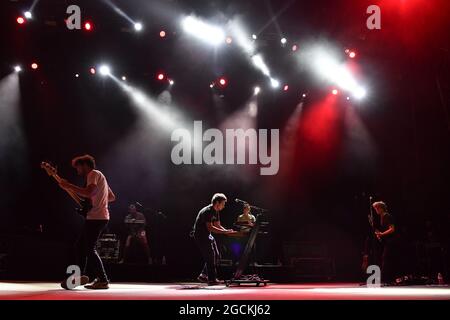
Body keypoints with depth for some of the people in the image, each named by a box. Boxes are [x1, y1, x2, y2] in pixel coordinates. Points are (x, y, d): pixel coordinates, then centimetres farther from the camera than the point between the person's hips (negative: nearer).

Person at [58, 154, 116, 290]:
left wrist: (69, 186, -21)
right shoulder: (99, 176, 24)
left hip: (96, 218, -10)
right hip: (100, 217, 10)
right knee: (83, 246, 13)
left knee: (89, 249, -7)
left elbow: (88, 192, -26)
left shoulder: (93, 174, -7)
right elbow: (112, 197, 26)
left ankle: (103, 280, -5)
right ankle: (80, 276, 15)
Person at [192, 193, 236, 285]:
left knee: (215, 255, 8)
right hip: (200, 235, -10)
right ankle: (212, 279, -11)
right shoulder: (207, 211, -22)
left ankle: (203, 275, 14)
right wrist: (224, 232, -31)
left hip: (208, 235, 10)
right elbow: (209, 227, -28)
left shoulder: (216, 212, 9)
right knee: (210, 256, -13)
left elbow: (217, 225, 12)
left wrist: (227, 231, -6)